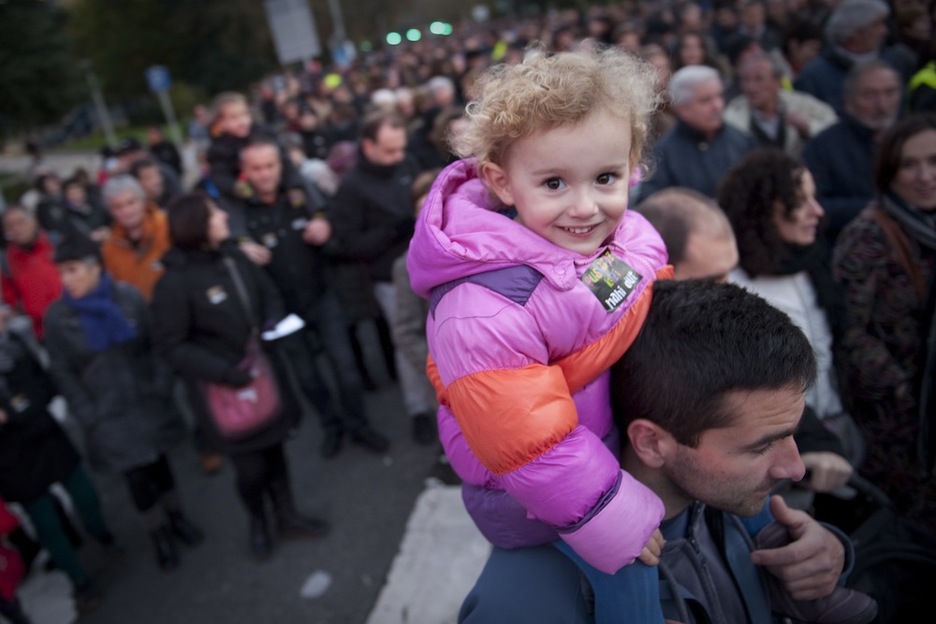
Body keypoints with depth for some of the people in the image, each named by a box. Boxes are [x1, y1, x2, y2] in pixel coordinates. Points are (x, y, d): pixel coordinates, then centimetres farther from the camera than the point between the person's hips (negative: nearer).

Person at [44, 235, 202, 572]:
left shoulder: (129, 296, -11)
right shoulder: (57, 317, -11)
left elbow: (154, 345, -2)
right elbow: (62, 372, -5)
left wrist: (161, 386, -7)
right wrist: (87, 416, -8)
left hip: (147, 403, 1)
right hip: (108, 415, -1)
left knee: (159, 462, 18)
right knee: (136, 477, 9)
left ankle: (176, 517, 43)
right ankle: (160, 535, 33)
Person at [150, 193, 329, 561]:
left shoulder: (234, 257, -4)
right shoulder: (175, 283, -20)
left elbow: (269, 295, 10)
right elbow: (170, 345, -16)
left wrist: (272, 322, -11)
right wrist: (222, 371, -23)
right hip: (222, 387, -5)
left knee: (273, 447, 16)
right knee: (250, 465, 4)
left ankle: (287, 516, 38)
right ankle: (258, 523, 35)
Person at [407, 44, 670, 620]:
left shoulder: (633, 237, -10)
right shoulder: (485, 310, -35)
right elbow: (528, 444, -31)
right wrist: (621, 523, -21)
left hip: (637, 446, 7)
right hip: (545, 507, -6)